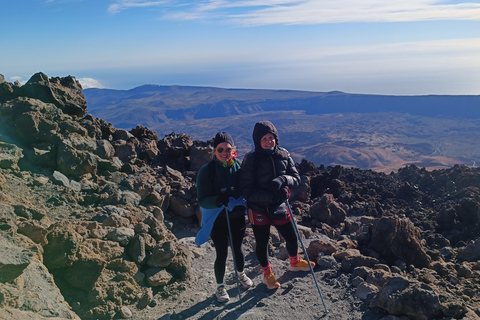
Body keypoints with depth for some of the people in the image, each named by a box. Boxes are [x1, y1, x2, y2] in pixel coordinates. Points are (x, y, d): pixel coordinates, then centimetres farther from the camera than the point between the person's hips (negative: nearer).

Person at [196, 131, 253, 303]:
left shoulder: (240, 166, -9)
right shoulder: (206, 171, -17)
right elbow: (202, 200, -19)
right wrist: (218, 200, -38)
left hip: (238, 217, 3)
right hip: (218, 220, -3)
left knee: (238, 249, 21)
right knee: (221, 254, 8)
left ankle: (241, 274, 51)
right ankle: (220, 286, 34)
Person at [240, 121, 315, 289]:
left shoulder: (283, 155, -6)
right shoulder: (251, 159, -17)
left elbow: (296, 178, -3)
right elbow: (247, 190, -18)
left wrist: (282, 180, -25)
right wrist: (271, 196, -27)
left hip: (280, 207, 4)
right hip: (259, 210, -3)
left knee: (292, 238, 19)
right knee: (262, 243, 15)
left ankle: (295, 263, 51)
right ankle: (267, 274, 42)